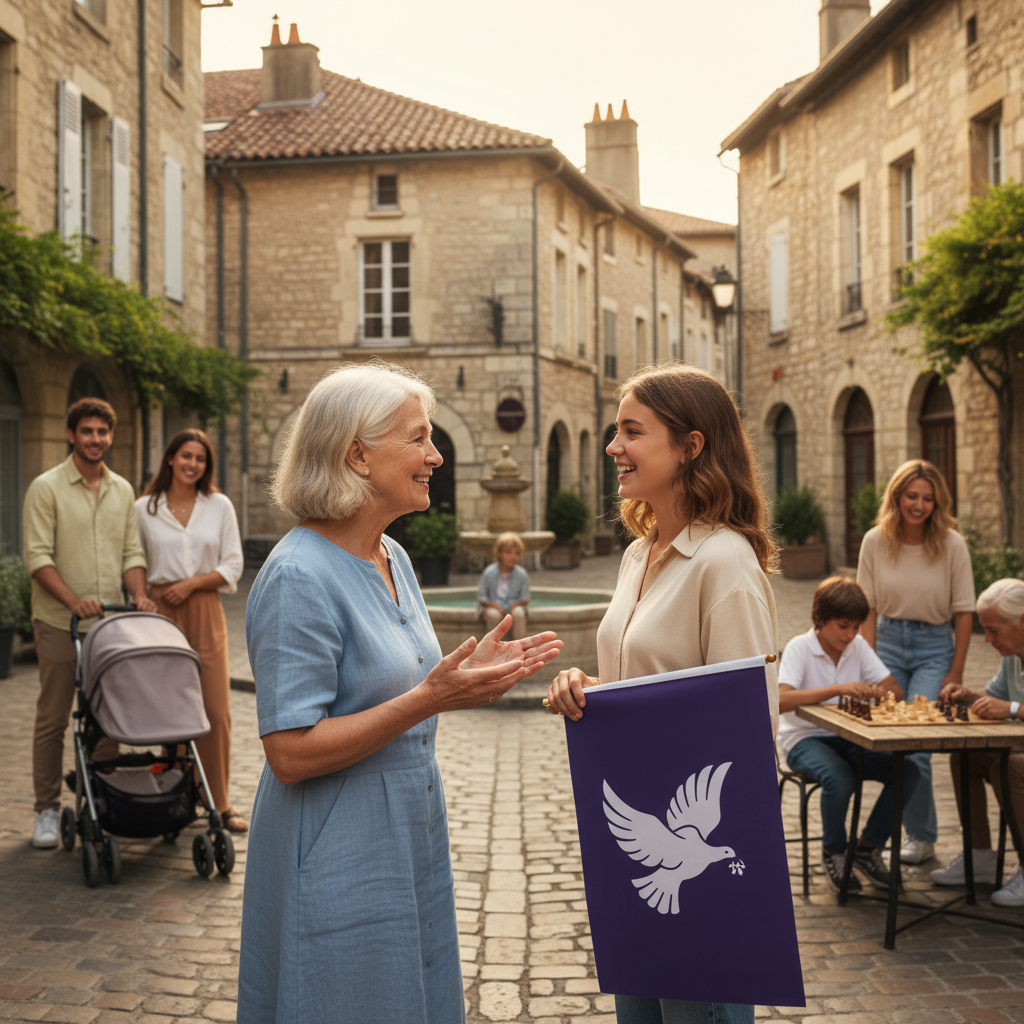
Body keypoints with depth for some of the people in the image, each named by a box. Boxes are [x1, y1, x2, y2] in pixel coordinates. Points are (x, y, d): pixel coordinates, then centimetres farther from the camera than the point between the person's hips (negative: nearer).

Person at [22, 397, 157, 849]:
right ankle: (47, 810, 13)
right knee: (52, 719, 3)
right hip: (59, 625, -4)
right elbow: (37, 557, -11)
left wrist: (138, 594, -5)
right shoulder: (46, 488, -5)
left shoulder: (122, 490, 11)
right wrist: (73, 600, -22)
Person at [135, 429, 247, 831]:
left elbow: (233, 566, 5)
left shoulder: (219, 505, 7)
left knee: (216, 709, -3)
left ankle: (219, 802, 8)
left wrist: (192, 583, -8)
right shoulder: (144, 508, 5)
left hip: (205, 612, 1)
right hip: (160, 612, 0)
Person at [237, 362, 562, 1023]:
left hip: (412, 849, 9)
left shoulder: (395, 559, 8)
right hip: (336, 875, -9)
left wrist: (468, 675, 1)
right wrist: (429, 698, -27)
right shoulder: (299, 577, -20)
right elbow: (291, 754, -23)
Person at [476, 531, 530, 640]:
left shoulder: (521, 574, -4)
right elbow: (481, 596, -3)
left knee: (518, 613, -33)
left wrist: (517, 603, -18)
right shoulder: (489, 573, -9)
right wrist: (494, 605, -19)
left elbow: (525, 597, 4)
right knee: (494, 615, -36)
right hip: (492, 605, -1)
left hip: (513, 605, 1)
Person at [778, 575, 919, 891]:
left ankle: (868, 847, 2)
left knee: (907, 771, -17)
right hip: (805, 739, -5)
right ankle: (833, 851, -6)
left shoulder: (858, 646, 4)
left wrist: (879, 692, -21)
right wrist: (837, 689, -37)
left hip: (849, 738, 6)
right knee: (839, 778, -36)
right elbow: (781, 700, -29)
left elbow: (897, 691, 4)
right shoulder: (799, 648, -13)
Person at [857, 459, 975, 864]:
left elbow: (964, 611, -4)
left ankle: (922, 836, 6)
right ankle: (908, 827, 22)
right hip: (888, 641, 3)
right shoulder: (875, 541, -4)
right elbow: (868, 609, 0)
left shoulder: (951, 544, -10)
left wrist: (956, 671, -5)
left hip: (934, 647, -2)